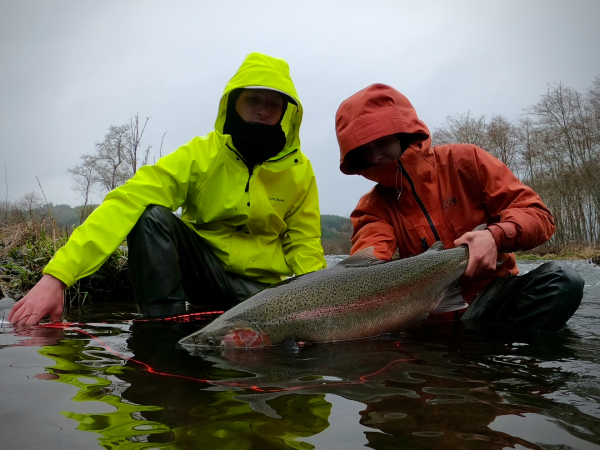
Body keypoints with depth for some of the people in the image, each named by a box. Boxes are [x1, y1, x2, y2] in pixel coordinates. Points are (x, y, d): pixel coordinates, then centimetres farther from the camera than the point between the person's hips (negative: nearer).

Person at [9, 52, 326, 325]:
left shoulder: (299, 170, -7)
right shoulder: (200, 155, -14)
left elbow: (304, 246, 0)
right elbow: (127, 202, -26)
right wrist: (57, 274, -36)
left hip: (261, 286, 1)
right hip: (200, 268, -1)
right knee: (153, 215, -27)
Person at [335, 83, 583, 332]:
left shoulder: (464, 161, -2)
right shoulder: (374, 206, 1)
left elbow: (538, 215, -2)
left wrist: (496, 236, -24)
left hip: (494, 294, 0)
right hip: (431, 313, 0)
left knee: (560, 277, -27)